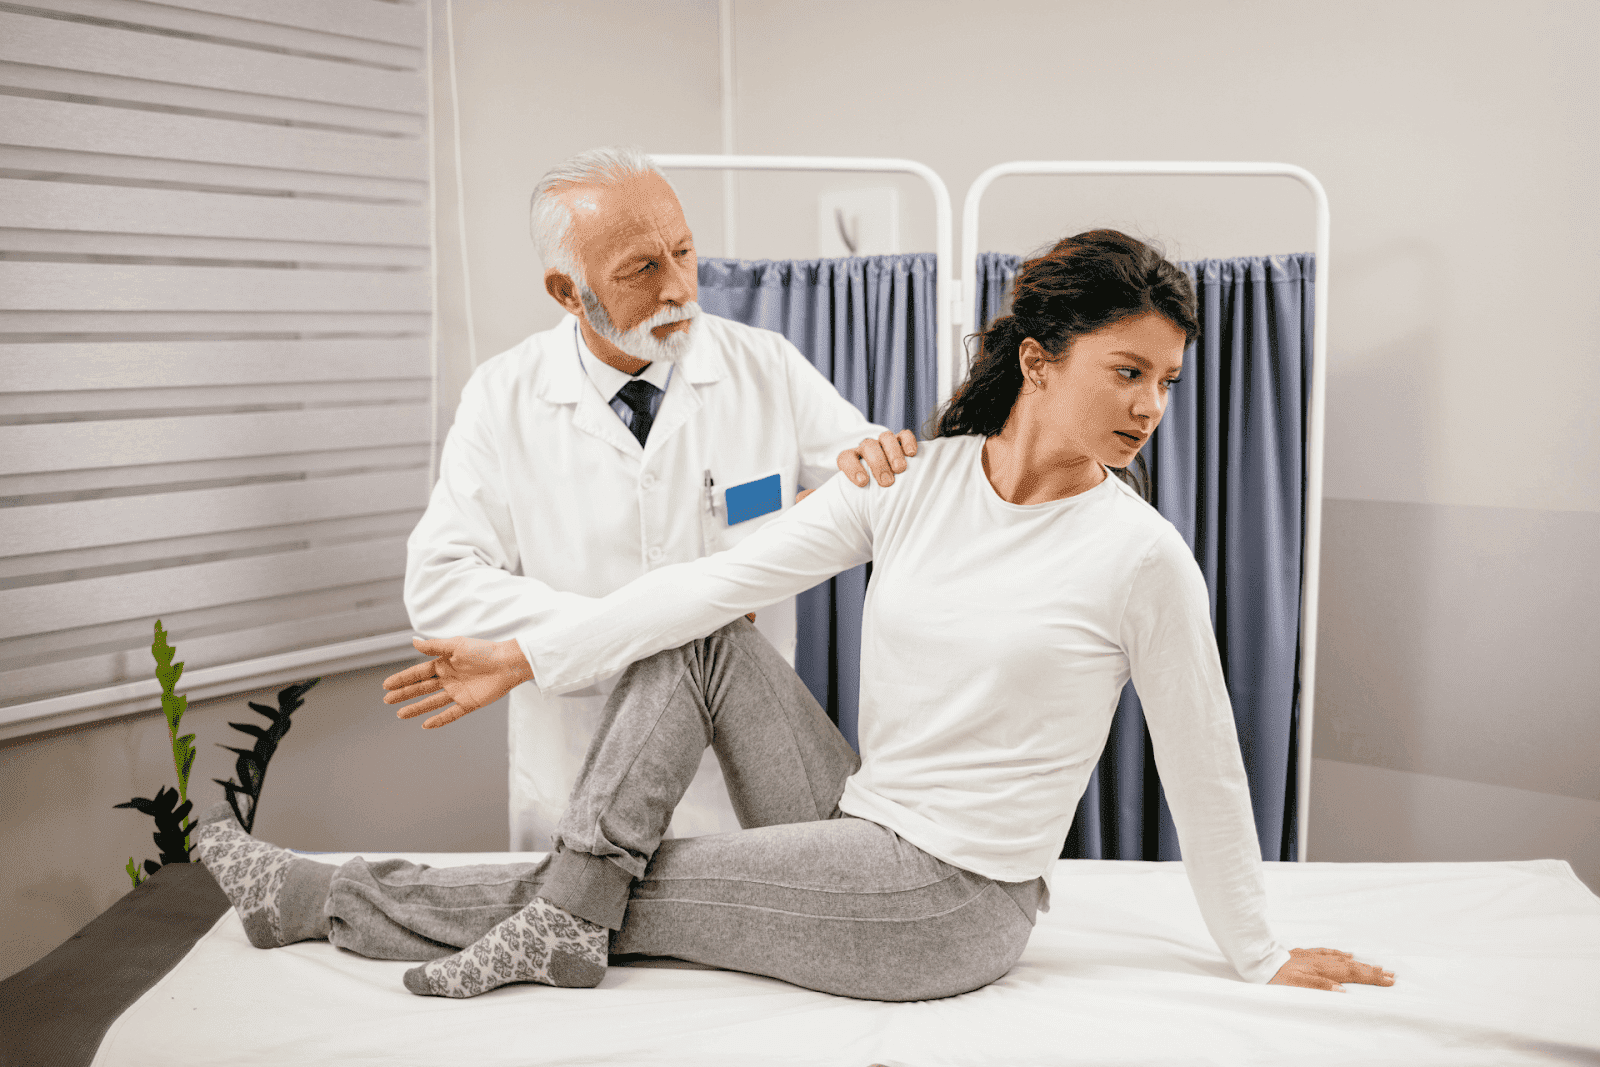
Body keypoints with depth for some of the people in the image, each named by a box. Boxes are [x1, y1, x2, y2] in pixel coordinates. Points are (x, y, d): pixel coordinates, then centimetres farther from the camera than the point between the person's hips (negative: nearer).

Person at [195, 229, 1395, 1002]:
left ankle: (330, 900, 10)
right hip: (859, 833, 5)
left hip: (952, 903, -5)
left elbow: (1203, 767, -5)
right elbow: (731, 576, -7)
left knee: (623, 897, -6)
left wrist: (1261, 958, 4)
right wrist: (527, 656, -11)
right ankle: (566, 914, -10)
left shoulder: (1141, 554, -15)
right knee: (701, 641, -7)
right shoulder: (920, 479, -3)